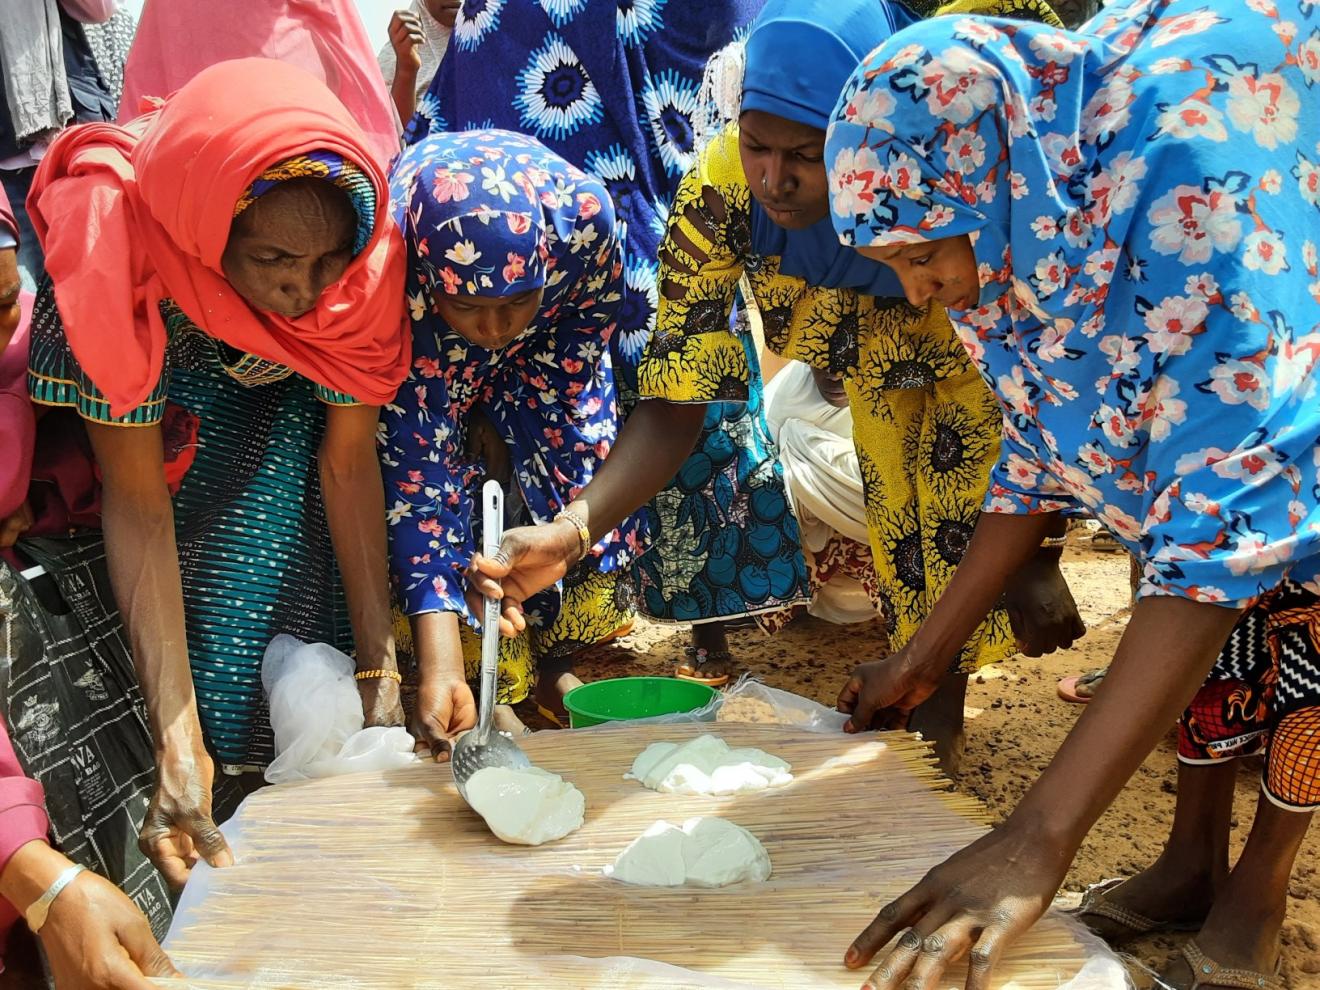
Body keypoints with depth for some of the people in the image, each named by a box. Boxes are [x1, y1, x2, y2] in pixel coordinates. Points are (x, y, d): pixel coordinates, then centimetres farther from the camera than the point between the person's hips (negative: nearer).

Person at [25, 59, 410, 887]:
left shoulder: (370, 250, -33)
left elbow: (348, 461, -22)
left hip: (286, 394, 2)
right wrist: (181, 750, -38)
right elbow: (137, 500, -34)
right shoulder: (115, 249, -39)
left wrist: (383, 668, -26)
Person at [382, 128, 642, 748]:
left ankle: (554, 647, 14)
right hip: (428, 367, -1)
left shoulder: (585, 219, -38)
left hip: (543, 353, 2)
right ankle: (491, 679, 0)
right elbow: (414, 470, -40)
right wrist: (439, 666, -45)